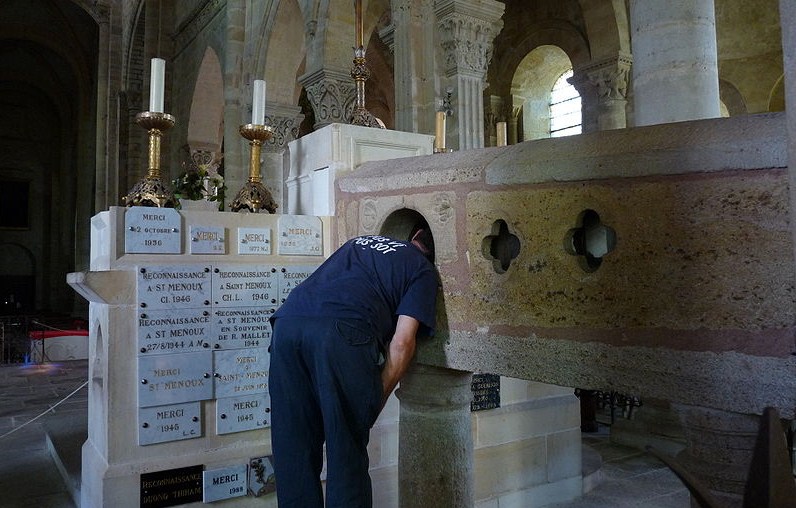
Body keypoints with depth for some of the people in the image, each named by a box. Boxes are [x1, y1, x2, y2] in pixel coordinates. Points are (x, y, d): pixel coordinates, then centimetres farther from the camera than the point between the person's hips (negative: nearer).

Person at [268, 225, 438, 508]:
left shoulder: (358, 242, 36)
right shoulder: (423, 269, 20)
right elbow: (401, 343, 7)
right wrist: (377, 399, 16)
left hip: (286, 321, 5)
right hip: (343, 330, -5)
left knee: (293, 452, 13)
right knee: (346, 453, 7)